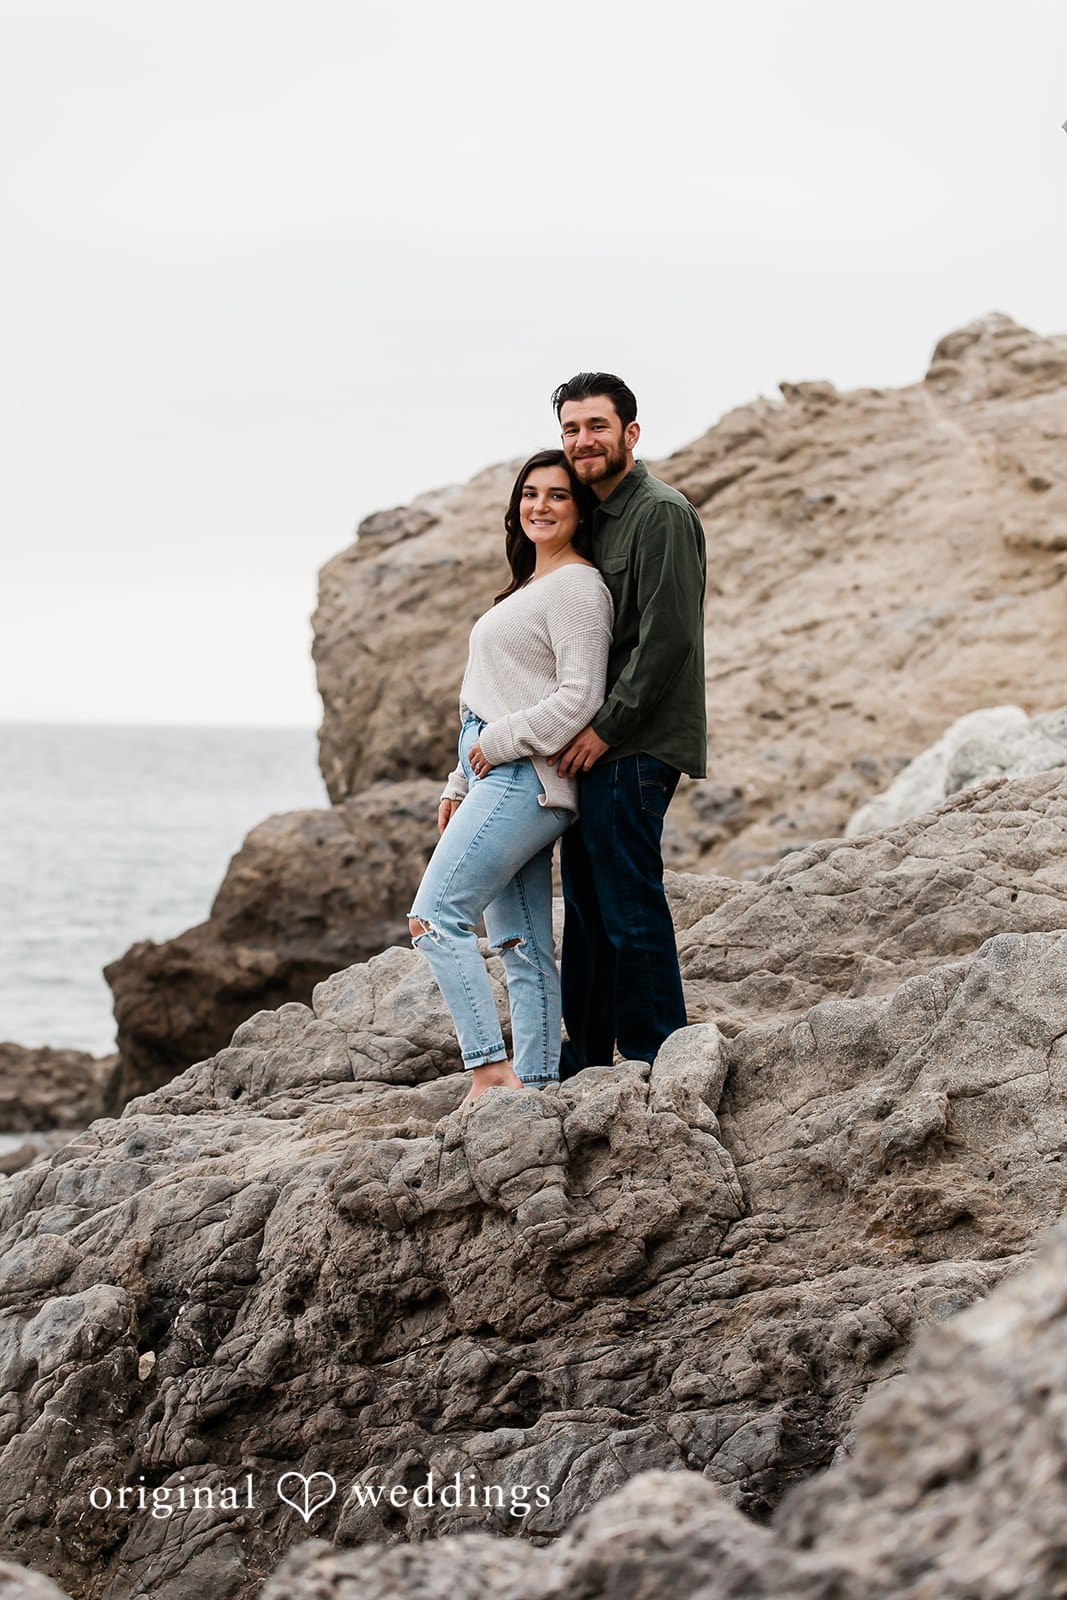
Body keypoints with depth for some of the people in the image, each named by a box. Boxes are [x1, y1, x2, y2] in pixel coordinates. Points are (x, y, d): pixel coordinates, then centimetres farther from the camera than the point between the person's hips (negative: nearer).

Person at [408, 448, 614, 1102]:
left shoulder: (577, 586, -8)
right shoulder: (531, 585, 23)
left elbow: (579, 699, -17)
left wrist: (498, 742, -12)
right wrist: (462, 783, 23)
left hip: (526, 779, -10)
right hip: (498, 780, 10)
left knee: (435, 917, -17)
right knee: (524, 945, 6)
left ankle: (490, 1069, -19)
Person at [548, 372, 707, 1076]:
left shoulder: (662, 514, -11)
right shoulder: (593, 516, 18)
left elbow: (667, 638, -18)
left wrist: (605, 728, -17)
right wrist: (581, 732, 13)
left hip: (633, 751, -10)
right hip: (591, 749, 10)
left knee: (631, 907, -8)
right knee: (588, 909, 13)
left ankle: (656, 1064, -2)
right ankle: (585, 1063, 21)